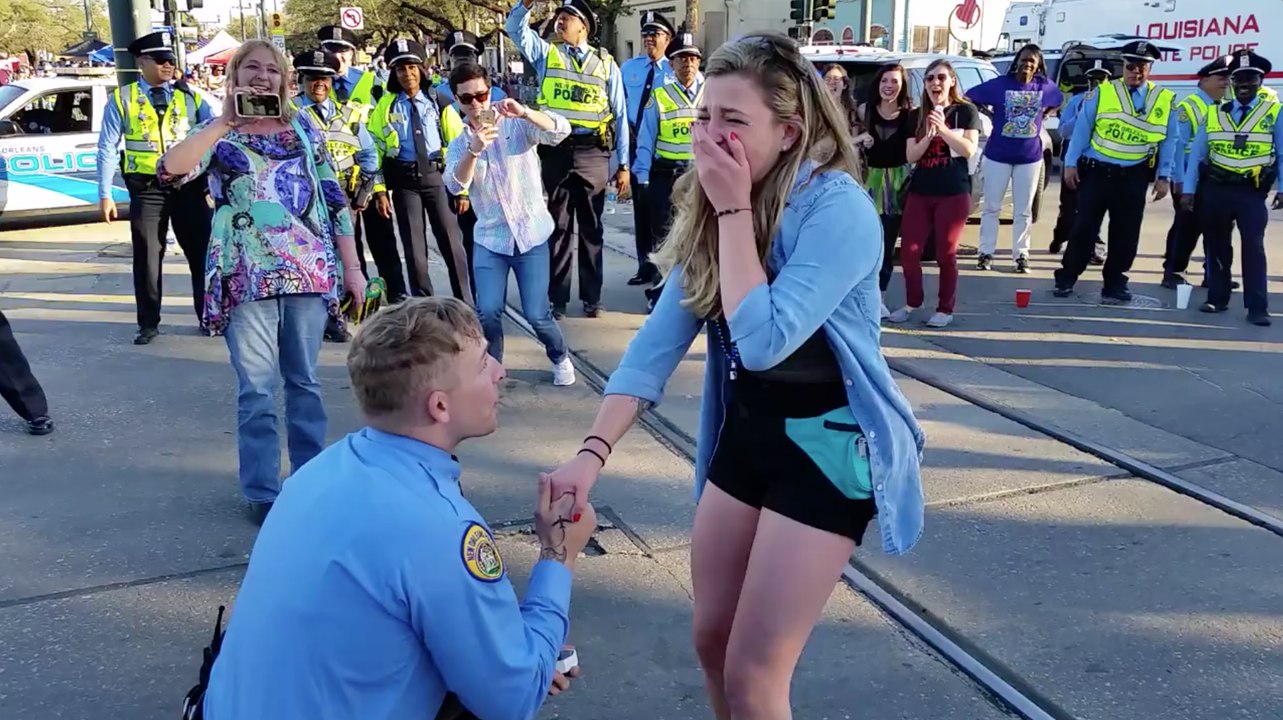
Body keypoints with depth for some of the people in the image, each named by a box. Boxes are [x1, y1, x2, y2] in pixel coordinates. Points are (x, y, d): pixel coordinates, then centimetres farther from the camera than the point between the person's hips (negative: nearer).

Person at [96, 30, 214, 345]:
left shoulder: (189, 96, 5)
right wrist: (105, 194, -3)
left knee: (201, 253, 8)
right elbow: (108, 148, 1)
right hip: (147, 188, -1)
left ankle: (208, 316, 22)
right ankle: (149, 324, 19)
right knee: (147, 257, 6)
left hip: (189, 185, 1)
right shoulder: (122, 99, 1)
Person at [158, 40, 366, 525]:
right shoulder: (218, 135, 3)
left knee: (304, 381, 12)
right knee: (256, 389, 2)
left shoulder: (305, 131, 10)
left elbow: (335, 201, 9)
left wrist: (352, 267, 5)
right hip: (248, 278, -2)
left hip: (310, 271, 2)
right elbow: (171, 168, -17)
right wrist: (226, 120, -17)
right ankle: (262, 492, 14)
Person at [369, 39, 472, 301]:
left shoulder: (438, 102, 4)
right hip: (404, 181, 1)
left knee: (451, 242, 0)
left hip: (437, 176, -1)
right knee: (414, 247, 5)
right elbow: (374, 146, 6)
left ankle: (465, 303, 9)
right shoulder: (385, 105, 6)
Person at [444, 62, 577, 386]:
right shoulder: (458, 146, 5)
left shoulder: (517, 125, -1)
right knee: (487, 312, -11)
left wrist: (523, 112, -36)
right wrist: (474, 149, -32)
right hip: (489, 239, 2)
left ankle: (561, 358, 23)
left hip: (531, 234, -2)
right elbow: (456, 186, -15)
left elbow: (561, 130, -20)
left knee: (536, 314, -6)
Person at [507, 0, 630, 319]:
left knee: (591, 227, 8)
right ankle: (557, 299, 13)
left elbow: (619, 115, 6)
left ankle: (592, 298, 18)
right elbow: (516, 28, -2)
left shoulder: (606, 63, 8)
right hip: (556, 151, 0)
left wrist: (623, 164, 3)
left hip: (593, 153, 0)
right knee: (558, 226, 5)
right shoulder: (545, 53, 11)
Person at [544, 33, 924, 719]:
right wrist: (593, 450, -17)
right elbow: (658, 341, -6)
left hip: (828, 443, -7)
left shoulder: (838, 209, -22)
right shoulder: (711, 210, -1)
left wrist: (735, 210, -25)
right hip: (744, 432, 7)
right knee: (711, 642, 17)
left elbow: (764, 339, -31)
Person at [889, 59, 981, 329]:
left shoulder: (966, 111, 0)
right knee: (908, 251, 0)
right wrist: (929, 135, -14)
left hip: (954, 193, -3)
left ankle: (945, 309, 12)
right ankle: (912, 302, 17)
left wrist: (943, 129, -21)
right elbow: (910, 156, 3)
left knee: (946, 253, 1)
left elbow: (969, 149, -10)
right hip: (919, 192, 4)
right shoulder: (917, 115, 10)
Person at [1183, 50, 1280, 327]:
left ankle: (1257, 308, -4)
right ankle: (1217, 298, 23)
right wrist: (1189, 189, 2)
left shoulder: (1274, 113, 1)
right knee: (1217, 247, 11)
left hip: (1252, 192, -3)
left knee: (1253, 248, -7)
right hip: (1215, 190, 3)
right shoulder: (1214, 114, 7)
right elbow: (1197, 153, 7)